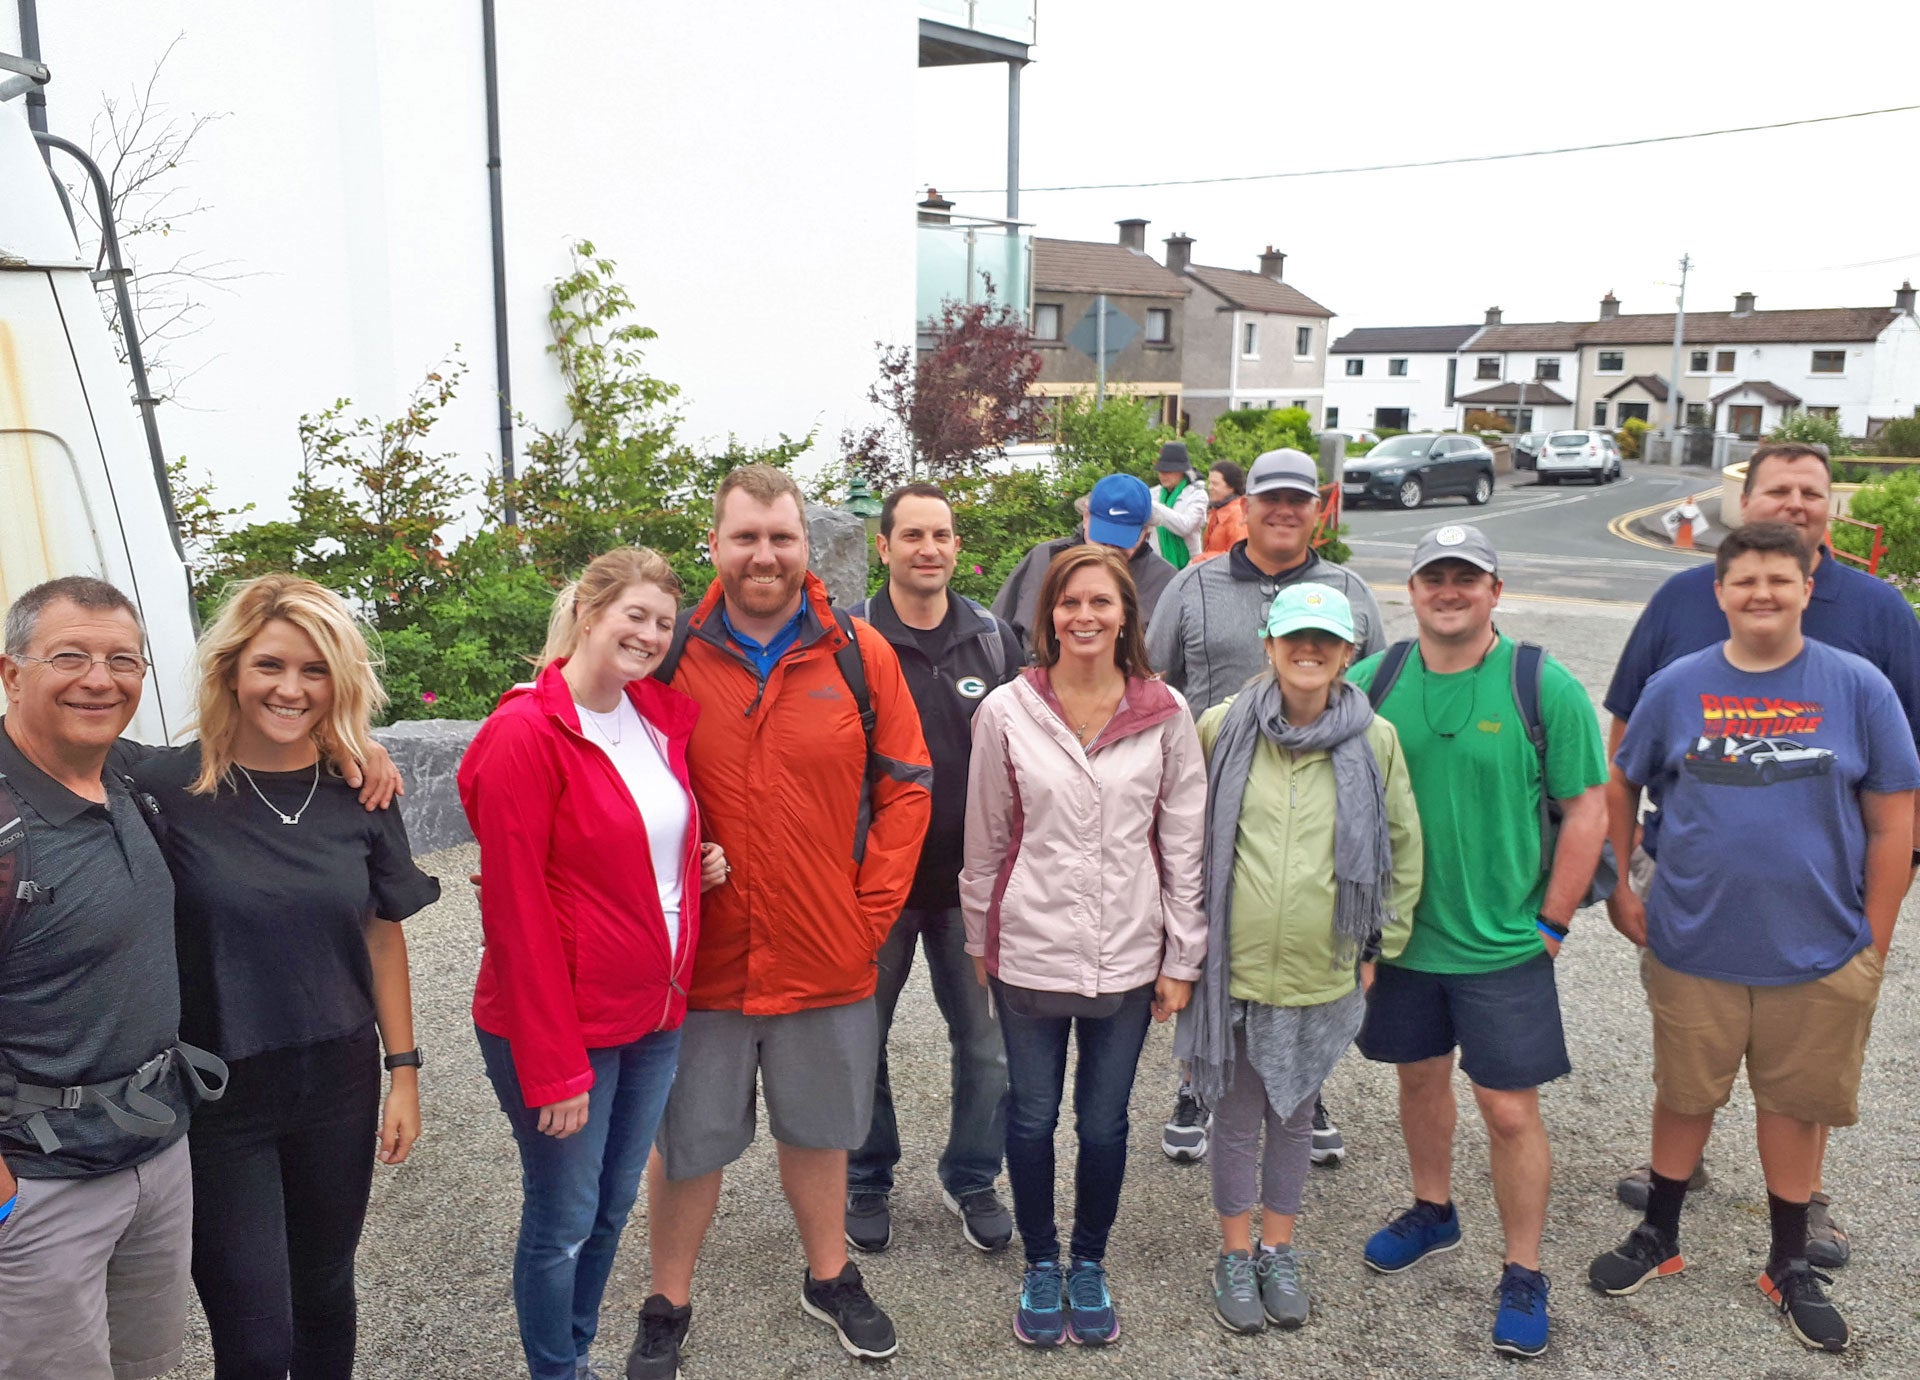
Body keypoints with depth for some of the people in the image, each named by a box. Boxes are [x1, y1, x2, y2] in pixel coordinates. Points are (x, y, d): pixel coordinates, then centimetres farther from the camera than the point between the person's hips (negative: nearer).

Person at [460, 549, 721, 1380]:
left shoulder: (664, 717, 3)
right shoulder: (525, 734, -17)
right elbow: (516, 913, -18)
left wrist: (704, 861, 0)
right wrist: (553, 1068, -17)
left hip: (655, 1015, 7)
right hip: (561, 1026, -6)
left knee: (614, 1205, 19)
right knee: (564, 1221, 9)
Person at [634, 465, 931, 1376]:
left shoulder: (860, 656, -4)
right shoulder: (668, 657, -6)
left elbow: (906, 789, 0)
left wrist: (872, 909, -5)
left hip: (827, 958, 1)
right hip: (700, 959, -1)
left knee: (817, 1129, 20)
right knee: (686, 1141, 14)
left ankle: (829, 1278, 43)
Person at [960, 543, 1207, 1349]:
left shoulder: (1165, 715, -4)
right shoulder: (1006, 712, -4)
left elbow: (1183, 842, 0)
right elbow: (985, 838, 4)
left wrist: (1181, 958, 1)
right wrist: (980, 939, 8)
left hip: (1127, 955, 0)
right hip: (1031, 950, 0)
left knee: (1104, 1124, 11)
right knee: (1032, 1119, 12)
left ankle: (1089, 1264, 35)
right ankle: (1041, 1265, 35)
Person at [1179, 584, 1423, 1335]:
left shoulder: (1375, 740, -5)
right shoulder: (1222, 728, -7)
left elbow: (1403, 849, 6)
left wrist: (1381, 944, 6)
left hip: (1322, 972, 1)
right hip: (1234, 965, -1)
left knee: (1295, 1114, 18)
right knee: (1236, 1115, 13)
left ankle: (1278, 1252, 37)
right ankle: (1235, 1256, 32)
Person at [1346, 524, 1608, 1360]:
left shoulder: (1544, 687, -10)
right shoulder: (1371, 682, -3)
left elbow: (1587, 810, -6)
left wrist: (1550, 925, -7)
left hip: (1503, 947, -3)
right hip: (1398, 937, 3)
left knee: (1511, 1110, 2)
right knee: (1420, 1075, 20)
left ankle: (1522, 1275, 20)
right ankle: (1432, 1212, 43)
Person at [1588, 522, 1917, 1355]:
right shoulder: (1678, 686, -3)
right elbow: (1619, 788, 7)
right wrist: (1618, 890, 4)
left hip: (1819, 953, 0)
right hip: (1692, 944, 0)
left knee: (1794, 1104, 14)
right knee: (1684, 1096, 14)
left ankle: (1790, 1266, 34)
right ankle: (1658, 1238, 34)